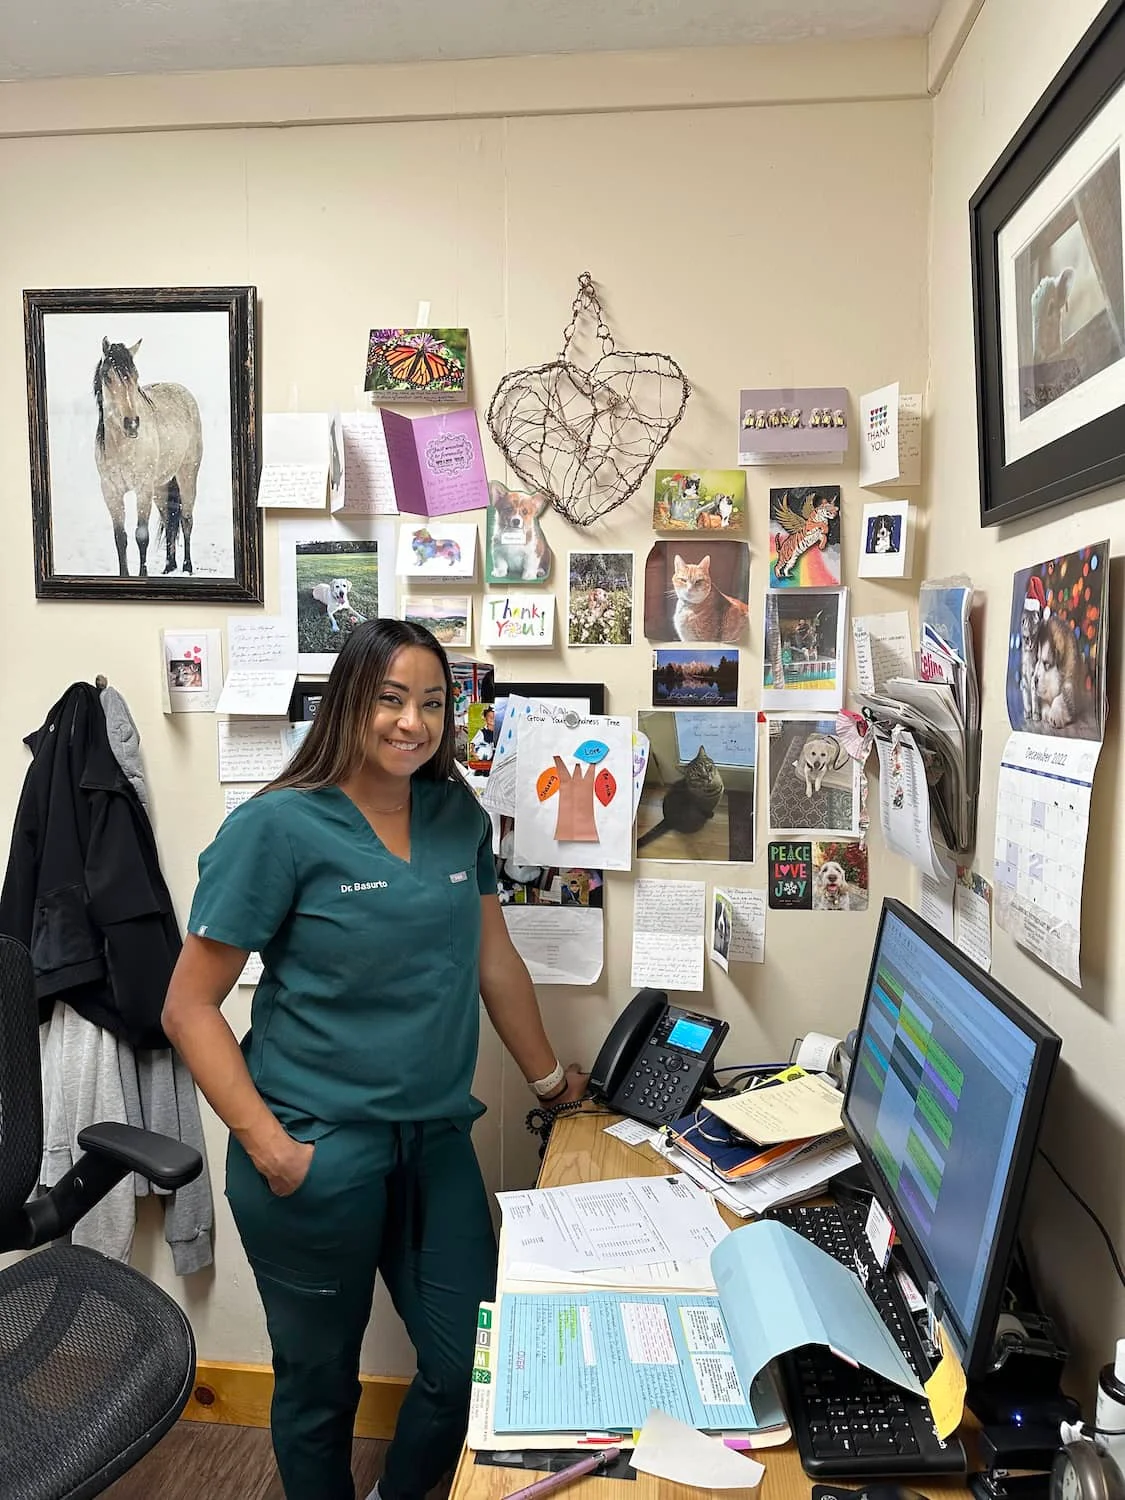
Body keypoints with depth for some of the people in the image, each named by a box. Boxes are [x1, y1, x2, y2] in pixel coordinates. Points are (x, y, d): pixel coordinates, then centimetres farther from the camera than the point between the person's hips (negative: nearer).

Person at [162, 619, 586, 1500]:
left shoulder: (459, 815, 1)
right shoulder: (278, 826, -14)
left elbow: (495, 958, 12)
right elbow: (191, 1006, -10)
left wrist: (549, 1078, 18)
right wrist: (269, 1146, -16)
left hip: (437, 1139, 5)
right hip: (319, 1154, -4)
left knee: (476, 1366, 13)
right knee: (321, 1384, 15)